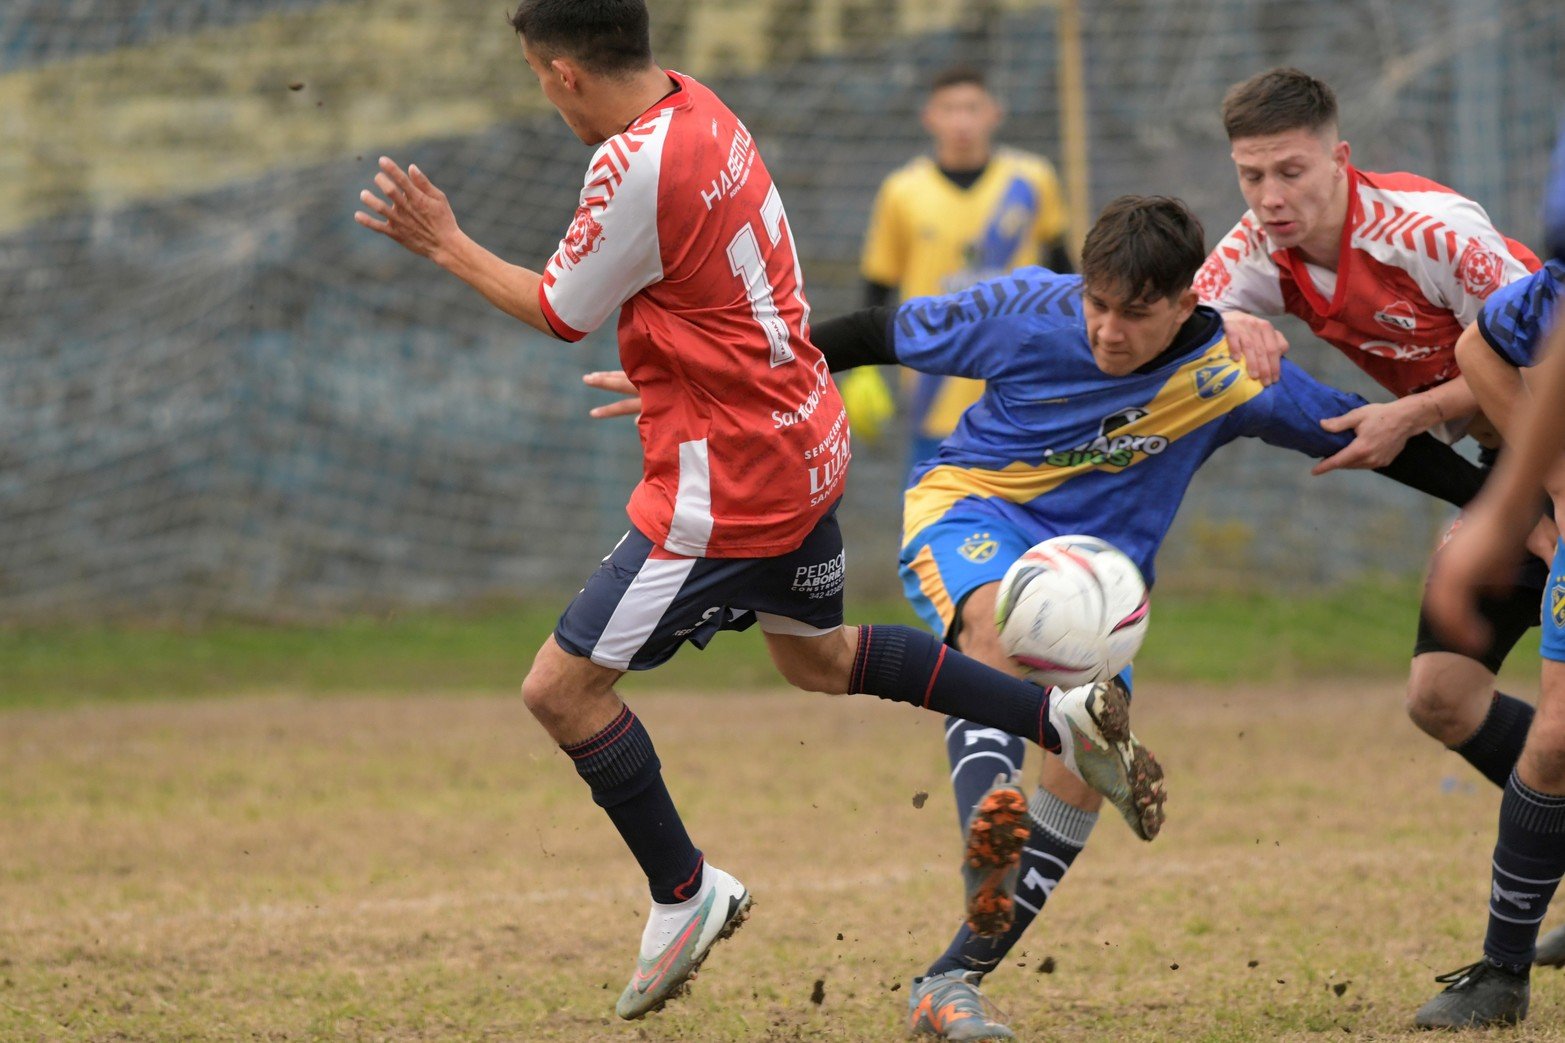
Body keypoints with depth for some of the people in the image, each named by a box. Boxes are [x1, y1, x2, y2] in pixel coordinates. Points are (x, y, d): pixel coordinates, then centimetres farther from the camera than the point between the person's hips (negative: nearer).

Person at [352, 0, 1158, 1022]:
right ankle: (1064, 715, 22)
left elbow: (559, 312, -10)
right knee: (819, 657, 28)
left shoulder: (636, 166, -24)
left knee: (561, 689, -3)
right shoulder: (696, 105, 3)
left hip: (729, 481, -10)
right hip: (805, 443, 10)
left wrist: (445, 245, 1)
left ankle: (684, 894, 10)